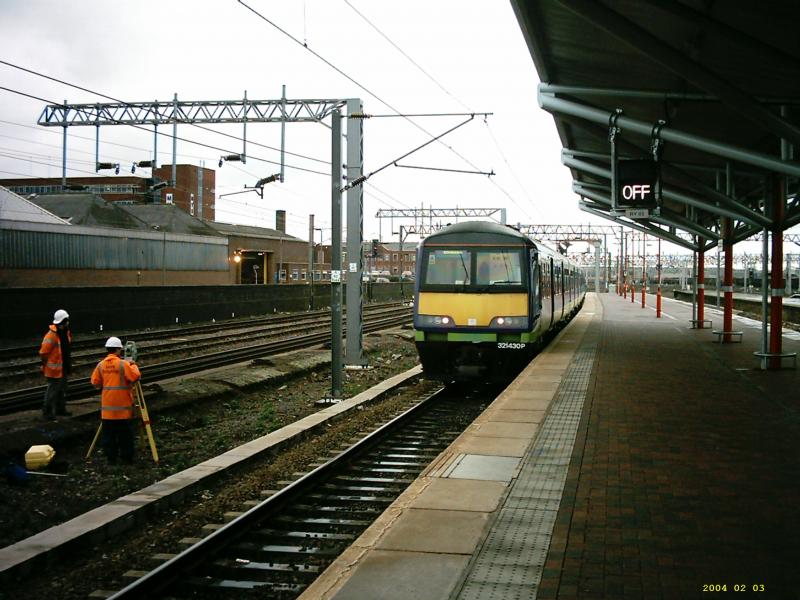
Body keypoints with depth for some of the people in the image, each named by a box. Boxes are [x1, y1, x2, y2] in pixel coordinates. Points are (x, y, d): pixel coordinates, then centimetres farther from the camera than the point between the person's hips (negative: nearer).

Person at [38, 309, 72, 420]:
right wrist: (45, 364, -12)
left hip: (63, 368, 9)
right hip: (54, 368, -9)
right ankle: (47, 411, 10)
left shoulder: (66, 332, 6)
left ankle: (60, 409, 32)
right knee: (52, 390, -1)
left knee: (62, 389, 19)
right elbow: (43, 352, -20)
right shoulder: (51, 335, -23)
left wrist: (69, 363, 18)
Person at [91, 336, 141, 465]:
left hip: (107, 407, 4)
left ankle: (111, 458, 11)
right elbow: (135, 377, -14)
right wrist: (133, 365, 1)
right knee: (125, 433, 5)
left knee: (108, 434, 9)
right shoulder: (123, 364, -11)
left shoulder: (101, 365, 2)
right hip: (123, 406, -3)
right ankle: (127, 457, 9)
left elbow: (95, 382, 5)